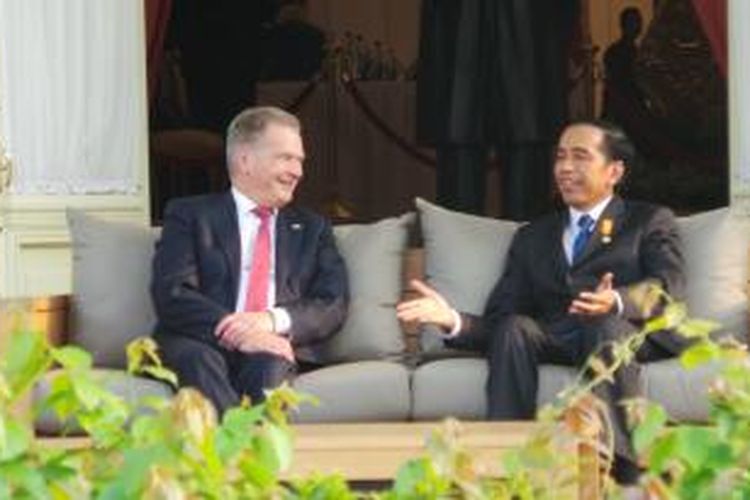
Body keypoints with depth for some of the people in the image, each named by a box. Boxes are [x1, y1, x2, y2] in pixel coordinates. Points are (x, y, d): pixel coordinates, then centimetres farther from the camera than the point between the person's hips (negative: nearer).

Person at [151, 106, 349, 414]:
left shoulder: (312, 229, 24)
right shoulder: (190, 215, 13)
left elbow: (333, 306, 10)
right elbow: (171, 296, -3)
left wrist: (273, 320, -13)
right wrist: (237, 334, -20)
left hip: (274, 352, 2)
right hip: (202, 346, -1)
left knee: (268, 361, -34)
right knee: (197, 356, -36)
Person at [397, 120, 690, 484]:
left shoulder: (649, 221, 19)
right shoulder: (531, 237, 28)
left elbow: (669, 284, -3)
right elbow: (498, 320, 17)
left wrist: (615, 301, -27)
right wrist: (453, 321, -7)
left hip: (630, 333, -3)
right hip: (553, 340, 3)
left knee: (606, 324, -35)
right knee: (514, 328, -27)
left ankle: (622, 469, -43)